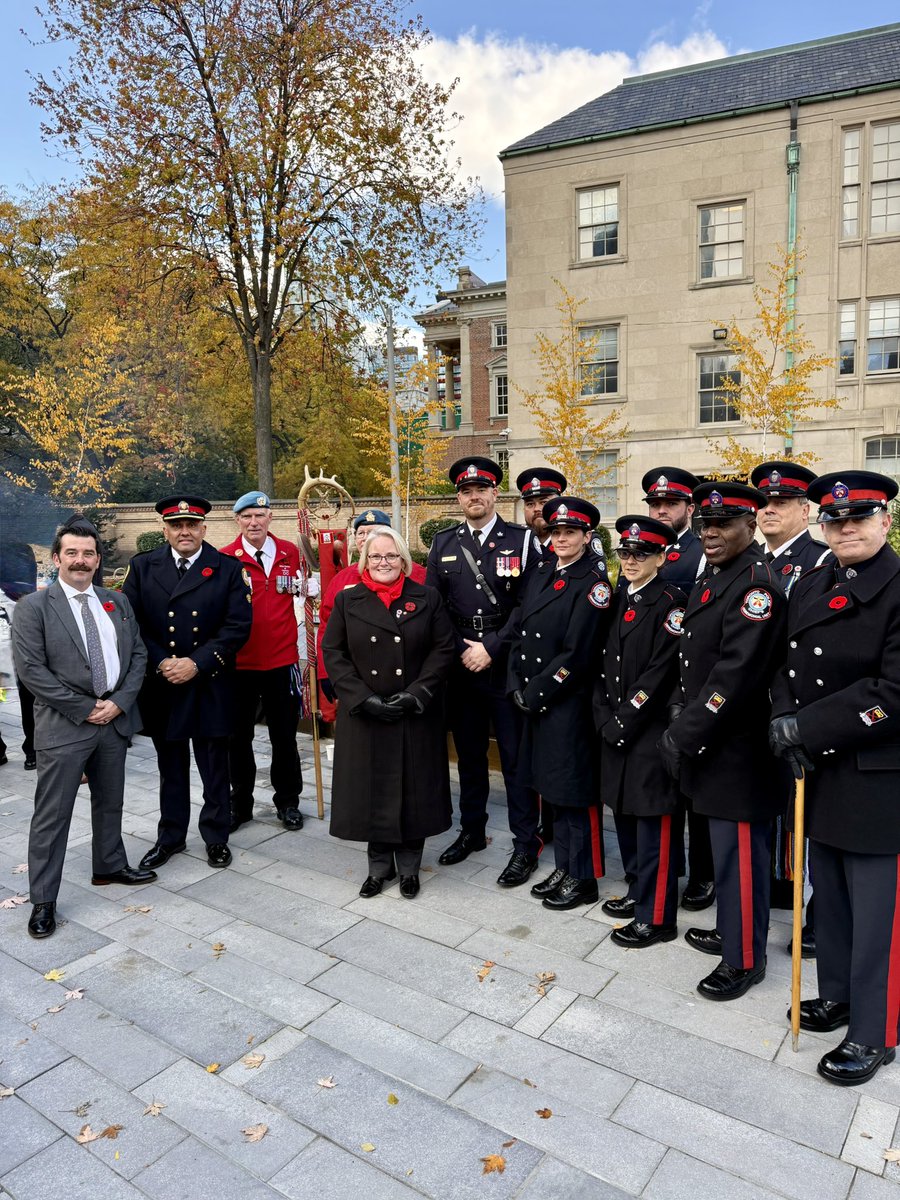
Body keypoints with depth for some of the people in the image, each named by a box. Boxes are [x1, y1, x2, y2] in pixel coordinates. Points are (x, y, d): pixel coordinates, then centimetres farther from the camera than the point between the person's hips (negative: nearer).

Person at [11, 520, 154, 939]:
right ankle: (43, 900, 15)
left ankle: (110, 866, 38)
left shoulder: (117, 602, 9)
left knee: (110, 801, 19)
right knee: (52, 814, 2)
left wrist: (120, 702, -7)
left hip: (114, 718, 5)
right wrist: (85, 709, -14)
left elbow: (137, 654, 8)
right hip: (63, 725, -5)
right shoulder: (33, 606, -6)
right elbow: (30, 668, -12)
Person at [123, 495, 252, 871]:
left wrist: (198, 663, -15)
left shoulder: (228, 569, -2)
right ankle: (170, 837, 31)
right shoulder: (143, 567, 4)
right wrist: (159, 662, -11)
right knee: (170, 766, 15)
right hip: (160, 685, 2)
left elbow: (238, 626, -8)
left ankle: (216, 836, 26)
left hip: (211, 685, -2)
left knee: (214, 766, 9)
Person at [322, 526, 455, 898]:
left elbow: (443, 649, -2)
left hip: (416, 714, 0)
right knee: (371, 789, 8)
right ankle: (379, 865, 26)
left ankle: (409, 866, 25)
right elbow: (332, 652, 0)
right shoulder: (347, 600, 4)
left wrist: (416, 694, -13)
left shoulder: (426, 598, 2)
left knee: (413, 788, 7)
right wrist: (362, 698, -11)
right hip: (363, 714, 1)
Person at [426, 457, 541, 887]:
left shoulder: (520, 540, -2)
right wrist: (460, 651, -4)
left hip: (506, 665, -3)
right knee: (469, 753, 15)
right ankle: (472, 831, 32)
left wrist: (491, 649, -12)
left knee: (515, 756, 2)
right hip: (459, 667, 4)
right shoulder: (443, 543, 7)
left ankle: (525, 844, 15)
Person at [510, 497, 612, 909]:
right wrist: (518, 686, -1)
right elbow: (519, 631, 9)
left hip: (568, 701, -7)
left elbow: (576, 653, -17)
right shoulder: (541, 573, 11)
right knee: (551, 786, 16)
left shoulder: (593, 584, -11)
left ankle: (584, 880, 19)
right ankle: (564, 868, 32)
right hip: (534, 699, 7)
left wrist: (536, 692, -14)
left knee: (574, 791, 4)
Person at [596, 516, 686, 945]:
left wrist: (623, 723, -14)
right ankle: (640, 890, 36)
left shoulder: (671, 603, -10)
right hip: (615, 730, 7)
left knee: (653, 825, 2)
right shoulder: (619, 601, 12)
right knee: (625, 816, 18)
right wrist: (606, 720, 1)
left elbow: (660, 673, -17)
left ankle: (656, 917, 14)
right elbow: (606, 664, 12)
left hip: (649, 730, -7)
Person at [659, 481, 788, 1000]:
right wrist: (684, 727, 11)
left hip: (738, 751, -9)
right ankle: (732, 930, 38)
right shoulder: (712, 577, 12)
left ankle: (744, 958, 21)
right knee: (726, 846, 21)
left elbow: (736, 675, -24)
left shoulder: (758, 584, -18)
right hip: (711, 742, 9)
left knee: (740, 854, 4)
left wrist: (684, 737, -19)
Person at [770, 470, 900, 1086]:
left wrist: (804, 727, -20)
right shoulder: (809, 586, 8)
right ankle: (838, 995, 40)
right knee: (830, 897, 20)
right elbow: (788, 668, 11)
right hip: (818, 777, 7)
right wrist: (785, 725, -7)